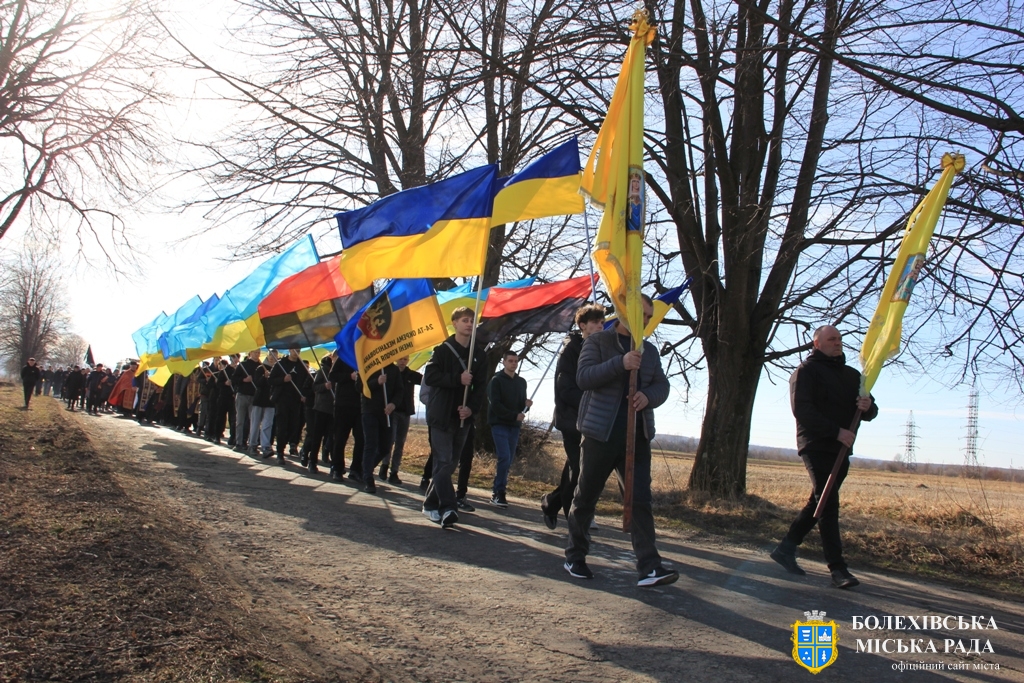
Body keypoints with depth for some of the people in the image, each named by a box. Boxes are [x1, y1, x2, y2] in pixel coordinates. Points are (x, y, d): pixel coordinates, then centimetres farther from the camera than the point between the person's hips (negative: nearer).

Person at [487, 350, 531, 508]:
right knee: (504, 458, -16)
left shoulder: (521, 382, 14)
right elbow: (495, 405, -12)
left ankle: (496, 489, 13)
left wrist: (526, 404, -7)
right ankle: (499, 493, -11)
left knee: (509, 460, 4)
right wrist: (514, 415, -16)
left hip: (515, 426, 6)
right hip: (499, 425, -6)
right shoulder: (496, 380, -3)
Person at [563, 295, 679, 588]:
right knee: (586, 497, 8)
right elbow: (584, 377, -12)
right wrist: (620, 363, -26)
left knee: (640, 499, -4)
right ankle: (575, 557, 24)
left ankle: (649, 568, -6)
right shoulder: (598, 341, 1)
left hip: (637, 435, 4)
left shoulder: (650, 350, 16)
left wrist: (648, 396, -15)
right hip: (601, 432, -4)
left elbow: (662, 386, 9)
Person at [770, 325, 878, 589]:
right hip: (816, 446, -7)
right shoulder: (806, 371, -1)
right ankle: (838, 568, -10)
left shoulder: (852, 375, 20)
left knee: (818, 503, 11)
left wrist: (868, 407, -10)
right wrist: (836, 431, -22)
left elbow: (870, 413, 15)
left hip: (841, 450, 7)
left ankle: (786, 549, 21)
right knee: (828, 504, -10)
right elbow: (802, 410, -14)